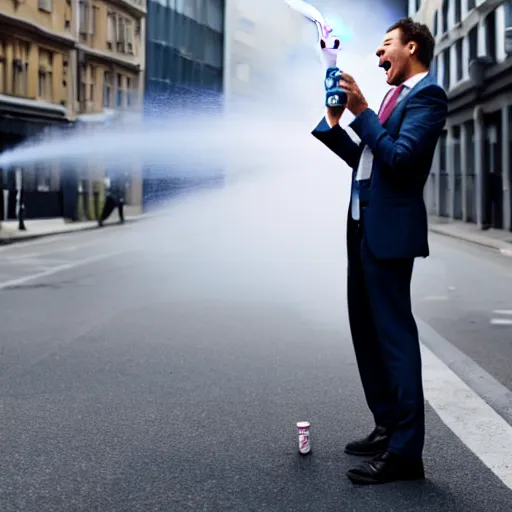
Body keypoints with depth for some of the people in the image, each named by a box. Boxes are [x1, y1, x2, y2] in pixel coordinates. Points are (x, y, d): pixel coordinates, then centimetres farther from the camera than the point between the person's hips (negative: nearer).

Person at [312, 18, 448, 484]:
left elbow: (400, 159, -21)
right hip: (363, 225, 10)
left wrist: (361, 111, -16)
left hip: (389, 228, -10)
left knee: (394, 333, -7)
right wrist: (335, 125, 11)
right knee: (367, 331, 15)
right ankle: (387, 428, 27)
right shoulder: (396, 95, 18)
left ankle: (404, 451, -1)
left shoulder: (427, 96, -8)